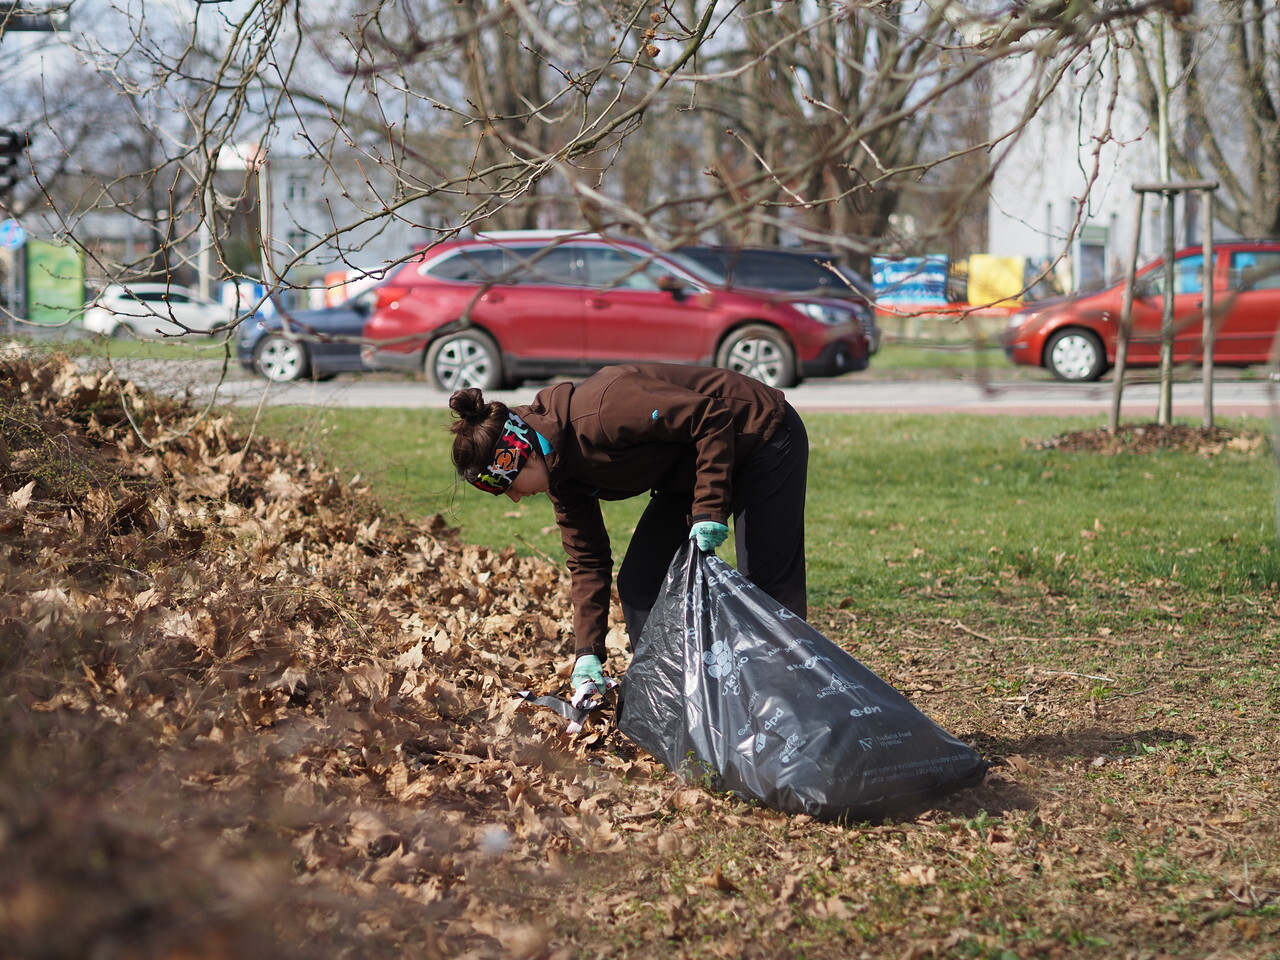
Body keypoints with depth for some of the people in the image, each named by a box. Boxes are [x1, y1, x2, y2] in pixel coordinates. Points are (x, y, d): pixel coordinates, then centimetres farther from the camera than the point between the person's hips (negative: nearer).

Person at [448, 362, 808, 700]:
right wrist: (587, 652, -5)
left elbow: (713, 418, -32)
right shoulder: (562, 473, -6)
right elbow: (586, 561, 2)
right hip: (690, 468, 9)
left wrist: (709, 509, -32)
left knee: (771, 590, -10)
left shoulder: (601, 411, -35)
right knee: (637, 583, 5)